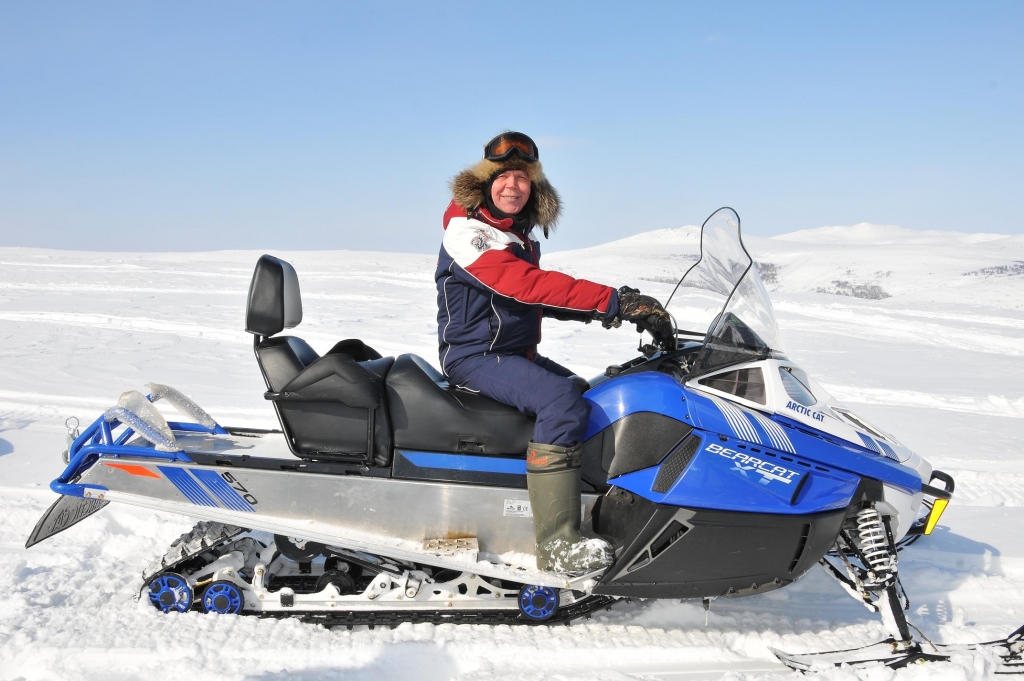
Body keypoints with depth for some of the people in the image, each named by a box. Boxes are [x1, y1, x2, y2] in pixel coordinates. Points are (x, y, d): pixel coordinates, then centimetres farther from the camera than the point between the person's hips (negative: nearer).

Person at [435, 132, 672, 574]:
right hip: (474, 356, -10)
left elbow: (538, 298, 14)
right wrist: (613, 301, -32)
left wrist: (599, 308, -5)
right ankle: (557, 545, -33)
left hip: (519, 353, 10)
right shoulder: (466, 231, -14)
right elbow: (524, 285, -27)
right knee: (563, 401, -30)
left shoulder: (522, 237, 15)